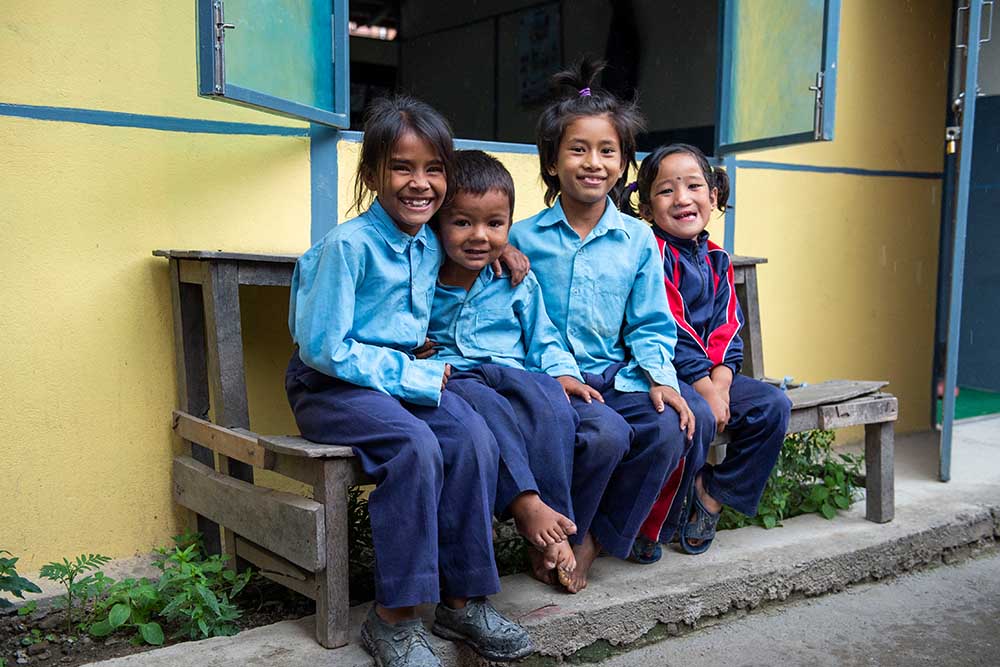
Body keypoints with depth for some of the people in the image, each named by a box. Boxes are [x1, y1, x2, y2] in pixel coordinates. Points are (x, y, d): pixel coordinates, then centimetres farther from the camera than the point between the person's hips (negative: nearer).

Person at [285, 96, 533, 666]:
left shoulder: (432, 245, 6)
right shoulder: (347, 245, -16)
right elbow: (323, 347, -18)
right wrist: (413, 375, -17)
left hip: (402, 376, 6)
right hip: (330, 384, -6)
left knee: (474, 438, -20)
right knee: (416, 447, -32)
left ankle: (464, 600, -10)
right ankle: (394, 618, -20)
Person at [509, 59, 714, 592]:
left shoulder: (637, 239, 8)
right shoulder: (523, 238, 2)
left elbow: (649, 325, 11)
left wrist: (660, 377, -7)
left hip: (615, 380, 3)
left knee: (669, 426, -25)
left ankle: (596, 540, -5)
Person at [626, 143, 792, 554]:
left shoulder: (717, 260, 13)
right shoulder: (653, 251, -10)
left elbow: (726, 330, 5)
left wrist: (719, 384, -13)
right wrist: (705, 391, -19)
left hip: (709, 377, 7)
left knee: (773, 405, -8)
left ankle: (713, 496, 3)